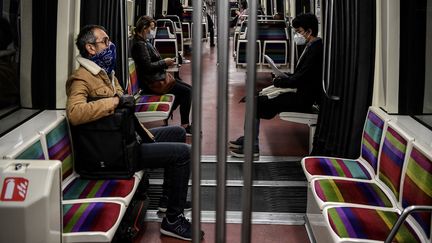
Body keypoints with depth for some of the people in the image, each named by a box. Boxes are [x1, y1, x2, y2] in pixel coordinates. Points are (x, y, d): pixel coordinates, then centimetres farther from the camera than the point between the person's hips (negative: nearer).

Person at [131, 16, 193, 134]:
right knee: (186, 91, -15)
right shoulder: (139, 44, -18)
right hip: (151, 82, -10)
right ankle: (185, 125, -7)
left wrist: (165, 61, 6)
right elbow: (147, 67, -24)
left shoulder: (144, 41, 14)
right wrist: (164, 62, -13)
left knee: (188, 88, 8)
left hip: (157, 77, 10)